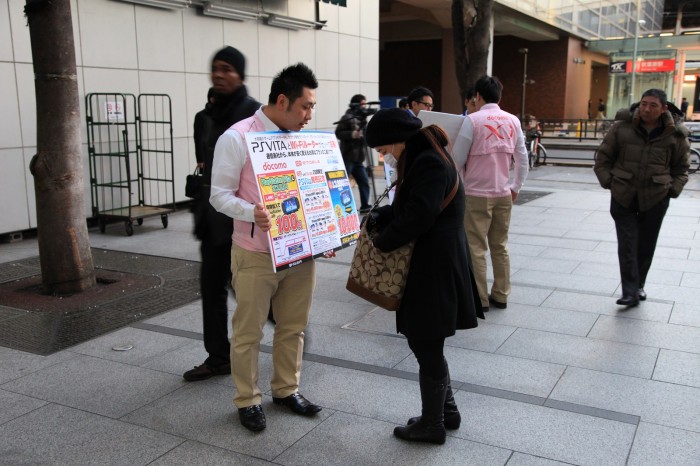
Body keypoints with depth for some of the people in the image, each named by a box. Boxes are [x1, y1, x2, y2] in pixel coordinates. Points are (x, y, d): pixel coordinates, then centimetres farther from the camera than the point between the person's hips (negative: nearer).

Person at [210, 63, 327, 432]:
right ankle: (248, 400, 25)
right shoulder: (237, 138, -11)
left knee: (293, 327, 16)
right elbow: (220, 195, -11)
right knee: (249, 332, 7)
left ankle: (286, 389, 35)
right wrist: (252, 214, -30)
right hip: (256, 254, -5)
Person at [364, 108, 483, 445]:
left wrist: (382, 242, -11)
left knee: (426, 345, 2)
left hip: (434, 265, -10)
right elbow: (409, 207, 18)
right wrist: (380, 216, 2)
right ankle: (446, 411, 31)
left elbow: (417, 218, -24)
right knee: (425, 342, 17)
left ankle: (432, 425, 18)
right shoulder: (423, 158, 14)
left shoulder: (429, 163, -18)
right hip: (430, 261, 10)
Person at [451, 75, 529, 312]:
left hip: (477, 193, -5)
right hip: (503, 194, 5)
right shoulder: (513, 121, 4)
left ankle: (479, 299, 6)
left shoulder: (473, 120, -11)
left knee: (476, 248, 2)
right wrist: (516, 187, 16)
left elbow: (458, 158, -10)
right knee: (500, 246, 14)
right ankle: (500, 295, 21)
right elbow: (522, 158, 6)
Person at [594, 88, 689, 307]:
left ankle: (639, 285, 29)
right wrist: (609, 182, -4)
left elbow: (681, 168, 12)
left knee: (646, 246, 11)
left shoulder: (675, 135, -2)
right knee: (627, 246, -5)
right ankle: (630, 293, -2)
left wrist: (673, 189, 0)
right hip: (623, 197, -1)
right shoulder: (622, 129, -5)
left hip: (655, 199, 1)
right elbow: (602, 159, 5)